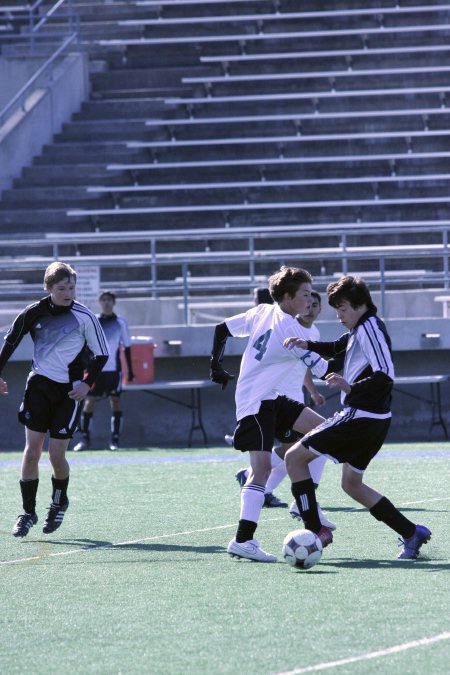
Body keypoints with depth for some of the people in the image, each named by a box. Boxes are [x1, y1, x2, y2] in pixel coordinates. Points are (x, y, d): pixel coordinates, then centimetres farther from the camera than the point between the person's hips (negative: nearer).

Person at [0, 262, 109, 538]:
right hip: (39, 385, 2)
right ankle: (28, 512, 4)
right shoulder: (34, 313, -4)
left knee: (56, 455, -5)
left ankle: (60, 502, 24)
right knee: (32, 450, -6)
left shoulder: (85, 317, -9)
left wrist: (87, 383, -11)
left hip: (69, 390, -2)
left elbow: (101, 354, 1)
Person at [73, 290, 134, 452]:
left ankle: (115, 439, 2)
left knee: (115, 402, -2)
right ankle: (84, 438, 2)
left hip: (114, 370, -1)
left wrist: (130, 369, 4)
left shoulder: (121, 322, 4)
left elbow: (127, 346, 7)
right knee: (89, 402, -3)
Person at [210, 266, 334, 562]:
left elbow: (223, 328, 15)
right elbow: (324, 370, -17)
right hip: (256, 404, -10)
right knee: (262, 468, -17)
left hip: (271, 399, 10)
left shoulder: (262, 312, 7)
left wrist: (217, 365, 22)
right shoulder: (292, 329, -18)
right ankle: (243, 541, -21)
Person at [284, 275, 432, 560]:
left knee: (295, 457, -4)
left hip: (360, 417, -10)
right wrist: (308, 345, 16)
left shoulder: (370, 328, -15)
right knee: (352, 484, 21)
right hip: (374, 421, 10)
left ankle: (314, 531, -8)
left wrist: (350, 388, -37)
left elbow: (385, 377, -25)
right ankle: (411, 532, 14)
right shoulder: (361, 329, 15)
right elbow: (337, 347, 33)